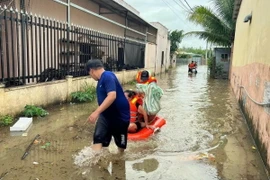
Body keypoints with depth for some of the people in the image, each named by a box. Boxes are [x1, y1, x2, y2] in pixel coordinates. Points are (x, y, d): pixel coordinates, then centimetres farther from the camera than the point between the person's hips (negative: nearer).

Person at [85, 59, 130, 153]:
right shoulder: (101, 79, 7)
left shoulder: (108, 76, -22)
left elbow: (112, 96, -36)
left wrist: (97, 112, -39)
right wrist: (98, 113, 29)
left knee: (121, 143, 12)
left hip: (120, 116, -8)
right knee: (98, 138, -13)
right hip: (105, 115, 8)